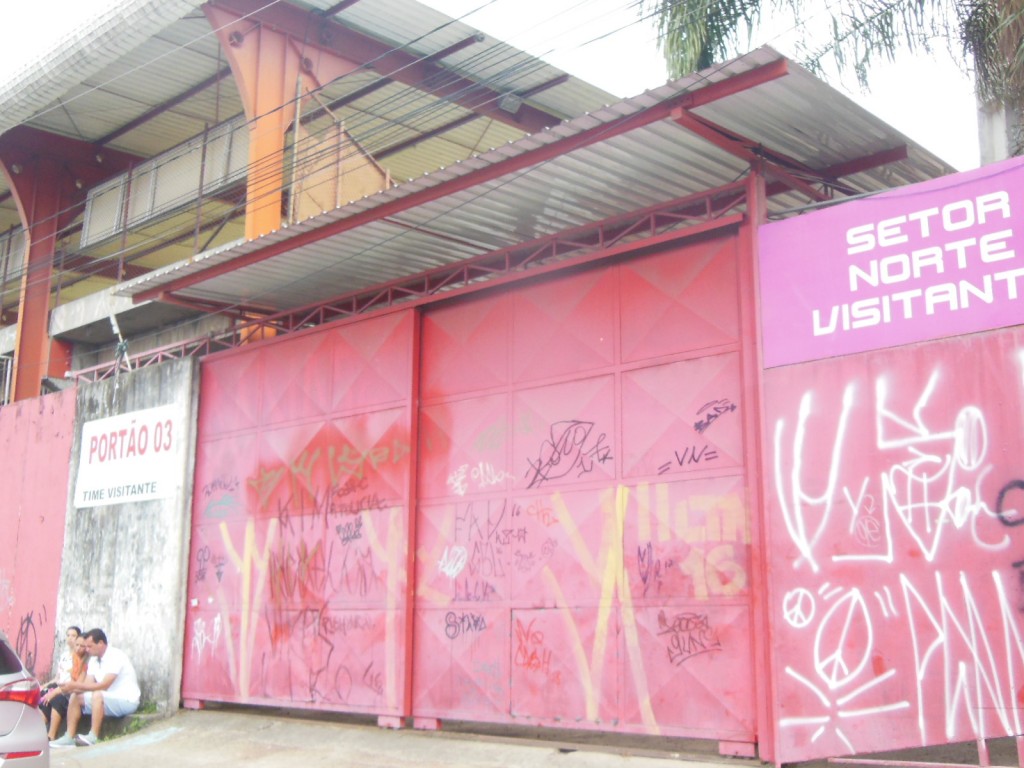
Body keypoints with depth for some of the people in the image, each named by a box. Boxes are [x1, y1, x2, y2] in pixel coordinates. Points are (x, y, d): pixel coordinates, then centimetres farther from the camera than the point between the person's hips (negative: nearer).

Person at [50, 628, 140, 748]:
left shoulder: (116, 656, -19)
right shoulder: (94, 659, 7)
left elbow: (104, 685, -27)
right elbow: (88, 685, 0)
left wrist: (76, 685, -27)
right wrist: (72, 688, -20)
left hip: (127, 701, -9)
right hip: (108, 700, 9)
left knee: (98, 695, -33)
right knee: (75, 697, 2)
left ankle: (93, 737, -29)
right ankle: (69, 737, -6)